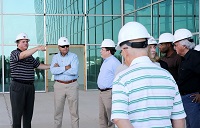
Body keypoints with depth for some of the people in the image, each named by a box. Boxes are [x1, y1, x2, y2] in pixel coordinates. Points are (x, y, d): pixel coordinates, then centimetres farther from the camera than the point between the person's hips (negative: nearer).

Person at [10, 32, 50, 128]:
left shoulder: (30, 56, 17)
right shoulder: (14, 53, -7)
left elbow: (39, 65, 25)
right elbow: (23, 55, -28)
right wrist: (38, 48, -36)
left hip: (30, 86, 7)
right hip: (18, 86, -7)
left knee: (28, 112, 9)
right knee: (17, 112, -5)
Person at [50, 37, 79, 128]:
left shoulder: (74, 56, -3)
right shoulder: (55, 57, 6)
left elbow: (74, 71, -18)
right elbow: (53, 71, -11)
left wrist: (59, 69, -13)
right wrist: (66, 67, -16)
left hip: (72, 85, -2)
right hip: (59, 85, 2)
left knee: (74, 111, 3)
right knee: (58, 110, 6)